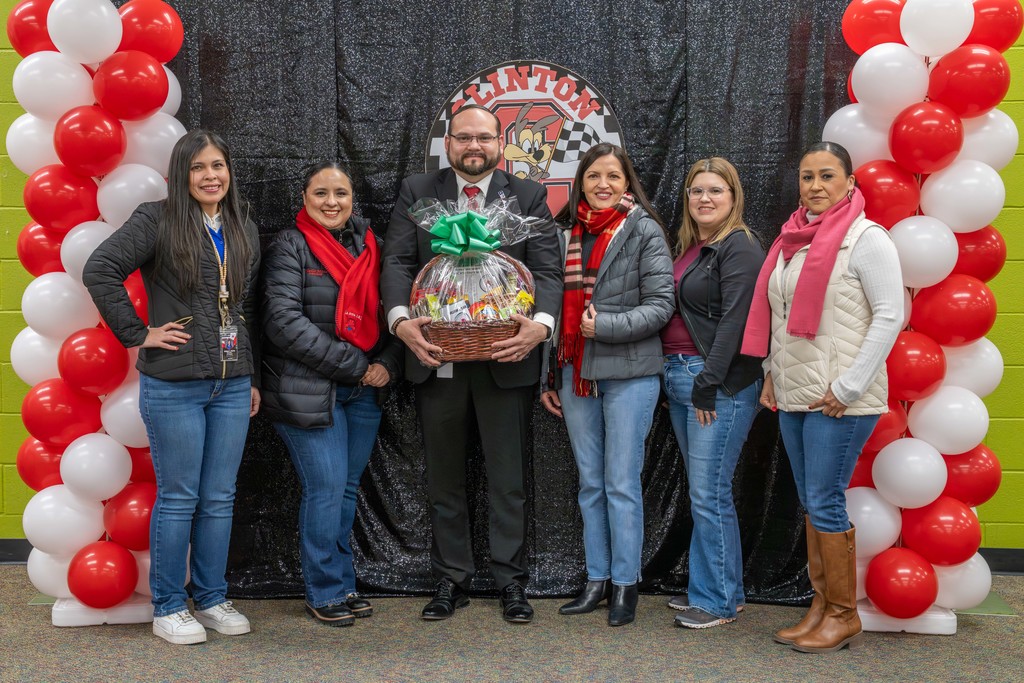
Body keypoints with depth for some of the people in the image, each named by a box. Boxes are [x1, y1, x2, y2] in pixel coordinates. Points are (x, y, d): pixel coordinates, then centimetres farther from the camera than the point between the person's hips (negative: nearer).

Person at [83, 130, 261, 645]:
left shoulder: (244, 230, 13)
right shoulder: (157, 220, -5)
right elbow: (99, 270, -13)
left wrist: (254, 378, 16)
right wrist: (137, 333, -13)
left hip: (232, 386, 5)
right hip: (173, 386, -5)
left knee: (219, 498, 11)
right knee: (178, 498, 3)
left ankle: (212, 599, 24)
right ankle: (167, 608, 17)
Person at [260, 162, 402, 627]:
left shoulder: (368, 244, 11)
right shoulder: (290, 247, -5)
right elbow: (285, 322, -15)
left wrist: (387, 364, -6)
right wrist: (355, 365, -16)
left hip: (364, 392, 5)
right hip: (308, 391, -5)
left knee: (347, 488, 11)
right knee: (326, 489, -4)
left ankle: (344, 584, 24)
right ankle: (325, 592, 12)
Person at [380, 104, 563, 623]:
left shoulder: (529, 196, 6)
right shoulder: (415, 193, 8)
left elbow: (548, 269, -3)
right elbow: (397, 262, -2)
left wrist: (541, 324, -23)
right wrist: (400, 320, -21)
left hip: (506, 357, -1)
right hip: (436, 358, 1)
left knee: (508, 478, 7)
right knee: (443, 478, 12)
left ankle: (511, 581, 20)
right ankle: (450, 580, 25)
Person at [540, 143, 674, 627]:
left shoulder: (644, 231, -4)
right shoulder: (568, 231, 10)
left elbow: (660, 306, -8)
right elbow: (557, 308, 14)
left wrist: (606, 326, -18)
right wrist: (548, 377, 13)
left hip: (628, 373, -5)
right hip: (575, 373, 5)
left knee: (622, 483, 0)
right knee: (590, 482, 11)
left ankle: (625, 583, 13)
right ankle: (597, 579, 22)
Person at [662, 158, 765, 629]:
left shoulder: (740, 248, -8)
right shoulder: (689, 248, 17)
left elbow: (734, 321, -16)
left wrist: (708, 385, -18)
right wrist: (673, 375, 10)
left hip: (719, 384, -8)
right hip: (679, 378, 9)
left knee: (709, 494, -5)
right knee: (701, 492, 14)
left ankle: (719, 599, 8)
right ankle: (708, 586, 24)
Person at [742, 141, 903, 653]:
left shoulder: (865, 238, -9)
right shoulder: (794, 238, 13)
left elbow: (889, 316, -14)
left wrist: (848, 388, -16)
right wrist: (772, 373, 12)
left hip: (840, 399, -7)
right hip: (793, 396, 8)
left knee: (824, 503, -4)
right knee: (811, 504, 12)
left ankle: (844, 616, 11)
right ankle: (822, 605, 23)